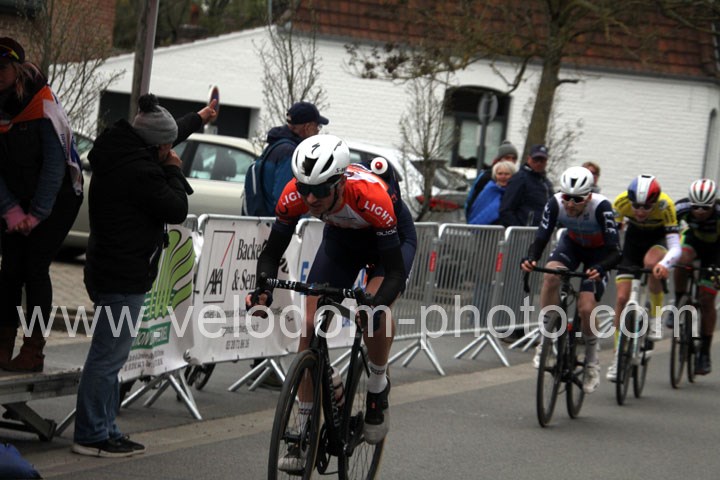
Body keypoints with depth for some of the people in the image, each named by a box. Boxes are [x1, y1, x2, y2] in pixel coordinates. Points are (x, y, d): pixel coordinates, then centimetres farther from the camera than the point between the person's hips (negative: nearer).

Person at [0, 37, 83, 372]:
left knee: (35, 268, -9)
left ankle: (33, 351, -5)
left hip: (58, 198, -5)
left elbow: (56, 163, -17)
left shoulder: (43, 104, -18)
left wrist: (37, 214, -16)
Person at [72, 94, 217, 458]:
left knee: (109, 355, 16)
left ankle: (104, 429, 24)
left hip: (107, 272, 11)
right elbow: (177, 210, -15)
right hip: (124, 277, -11)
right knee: (108, 355, -6)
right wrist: (173, 171, -1)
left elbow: (162, 137, 28)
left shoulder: (119, 152, 9)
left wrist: (198, 119, 42)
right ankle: (92, 435, -3)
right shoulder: (140, 172, -22)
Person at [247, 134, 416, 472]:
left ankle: (378, 389, -2)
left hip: (392, 236, -4)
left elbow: (395, 272, -38)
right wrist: (262, 289, -39)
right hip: (341, 237, 4)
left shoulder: (371, 197, -42)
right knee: (311, 323, -8)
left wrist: (374, 306, -55)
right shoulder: (295, 195, -31)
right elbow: (272, 252, -19)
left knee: (375, 309, -31)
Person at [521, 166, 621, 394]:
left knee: (586, 308, -18)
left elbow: (614, 251, -38)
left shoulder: (601, 206, -36)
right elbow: (542, 237, -29)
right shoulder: (555, 203, -28)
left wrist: (600, 269, -58)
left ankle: (592, 359, 8)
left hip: (599, 251, -3)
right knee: (551, 274, -31)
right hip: (572, 244, 3)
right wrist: (530, 259, -50)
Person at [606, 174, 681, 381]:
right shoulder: (622, 202, -29)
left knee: (651, 262, -38)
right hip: (634, 238, 2)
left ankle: (656, 317, -17)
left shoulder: (665, 205, -34)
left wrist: (664, 263, -58)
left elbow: (675, 247, -37)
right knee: (622, 298, -7)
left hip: (659, 238, -2)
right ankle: (618, 357, 4)